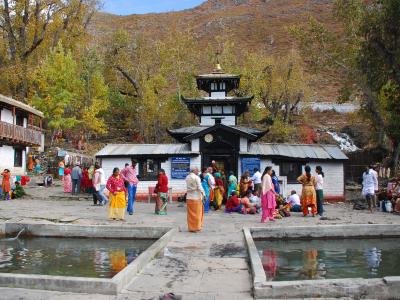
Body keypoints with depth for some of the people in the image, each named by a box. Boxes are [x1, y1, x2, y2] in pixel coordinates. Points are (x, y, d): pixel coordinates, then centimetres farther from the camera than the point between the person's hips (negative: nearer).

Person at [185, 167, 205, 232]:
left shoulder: (187, 177, 7)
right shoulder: (196, 178, -11)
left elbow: (187, 187, 11)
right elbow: (199, 187, -12)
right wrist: (203, 194, -6)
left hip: (189, 197, 6)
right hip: (196, 197, -6)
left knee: (190, 213, 10)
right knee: (197, 212, 4)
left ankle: (191, 227, 15)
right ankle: (196, 227, 9)